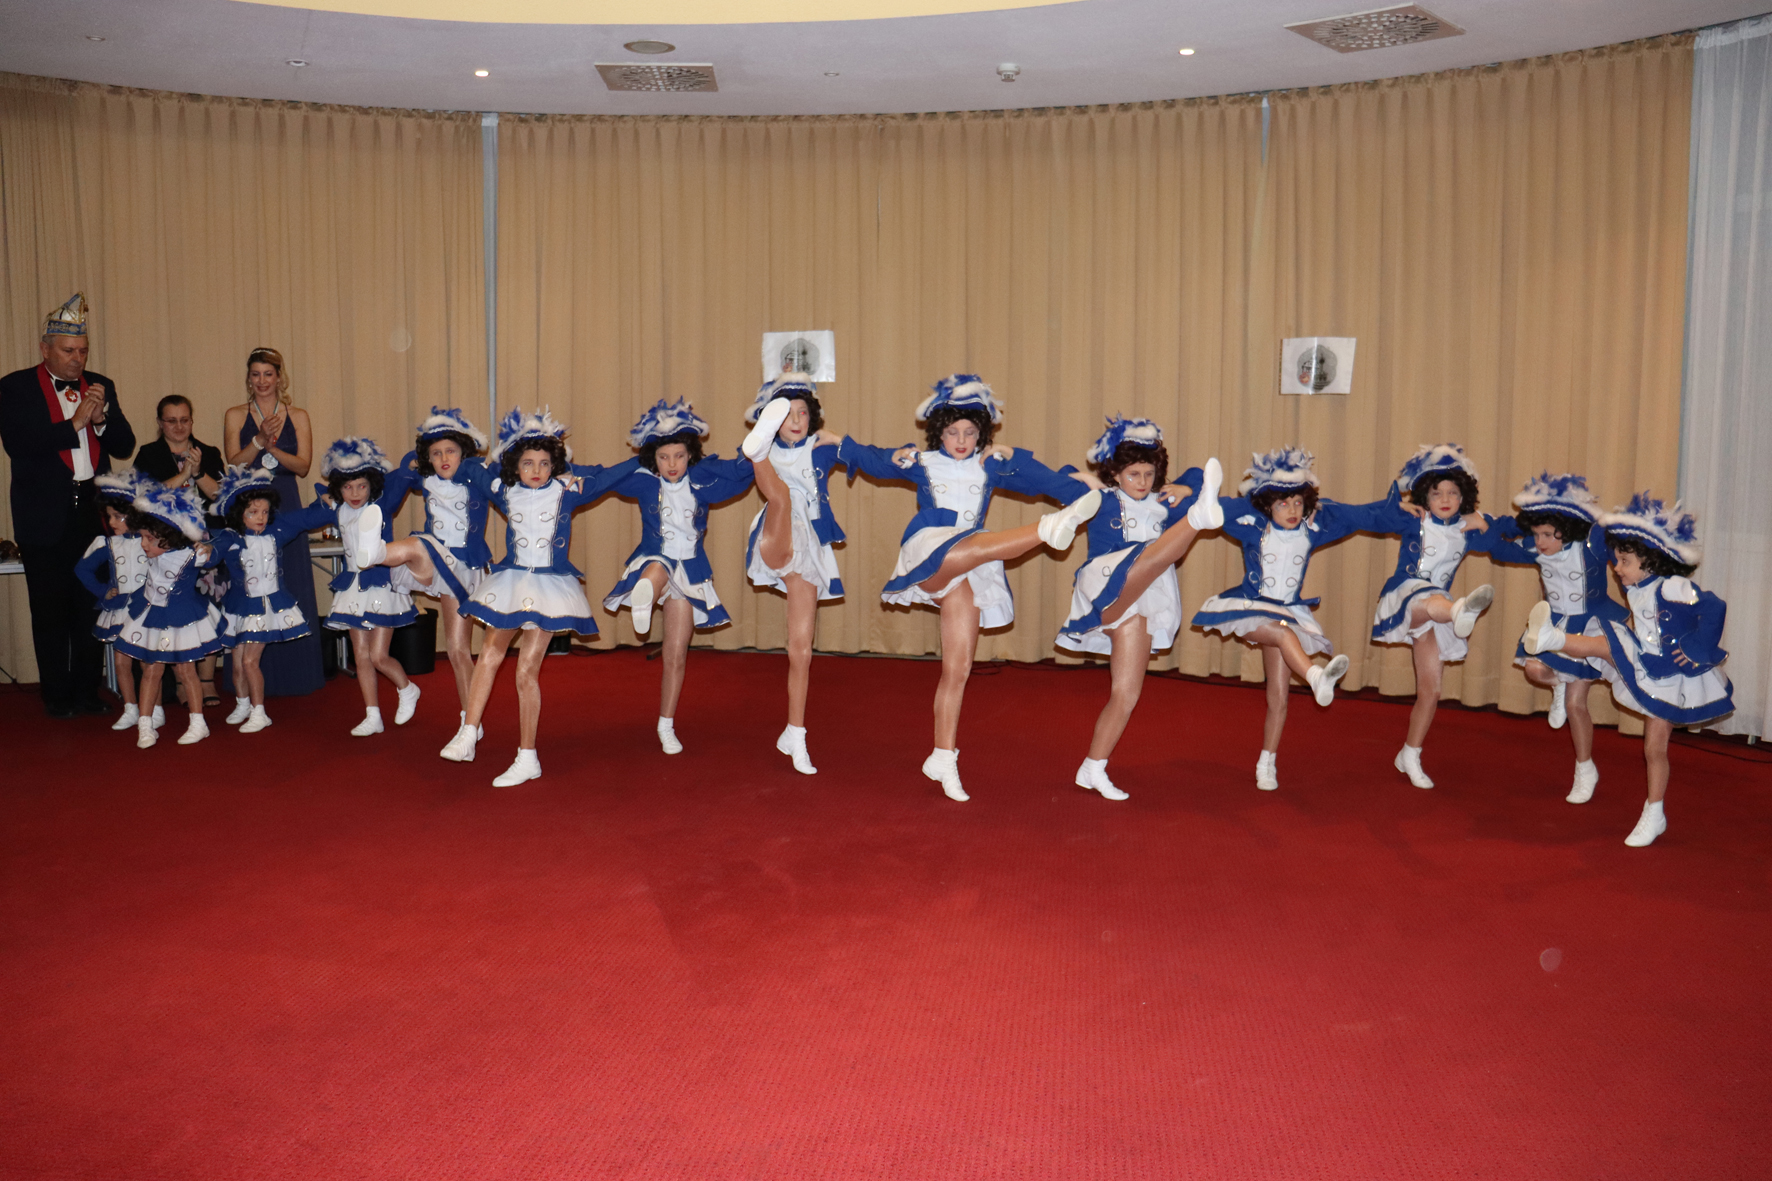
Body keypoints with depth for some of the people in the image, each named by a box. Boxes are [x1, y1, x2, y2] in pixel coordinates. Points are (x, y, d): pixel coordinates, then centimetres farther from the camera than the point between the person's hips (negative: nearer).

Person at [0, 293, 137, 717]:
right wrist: (74, 423, -17)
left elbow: (124, 446, 8)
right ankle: (57, 696, 14)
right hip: (46, 518, -3)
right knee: (51, 612, 5)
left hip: (94, 511, 3)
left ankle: (87, 691, 16)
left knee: (93, 607, 6)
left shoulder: (100, 386, 10)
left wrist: (101, 419, -11)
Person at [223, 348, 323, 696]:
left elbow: (303, 465, -2)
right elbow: (234, 463, -3)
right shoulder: (235, 416, 7)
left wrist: (272, 447, -17)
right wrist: (259, 440, -18)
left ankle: (291, 676, 7)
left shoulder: (297, 416, 8)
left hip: (286, 509, 1)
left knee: (290, 587, 0)